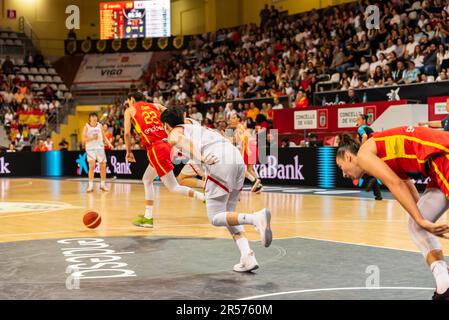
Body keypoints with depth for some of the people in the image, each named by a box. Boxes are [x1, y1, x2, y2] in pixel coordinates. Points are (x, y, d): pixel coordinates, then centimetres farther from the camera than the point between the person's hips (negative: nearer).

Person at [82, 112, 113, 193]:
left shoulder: (100, 126, 7)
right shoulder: (86, 127, -3)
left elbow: (103, 136, 15)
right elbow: (84, 139, -7)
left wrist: (109, 143, -1)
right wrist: (92, 138, -22)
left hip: (100, 148, 4)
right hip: (90, 149, -4)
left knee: (103, 166, 3)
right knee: (92, 166, -14)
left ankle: (102, 184, 18)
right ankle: (90, 186, -10)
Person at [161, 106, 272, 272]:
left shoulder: (174, 133, 18)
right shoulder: (197, 127, 38)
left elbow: (185, 142, -6)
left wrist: (201, 158, -23)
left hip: (220, 163, -7)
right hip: (238, 158, 7)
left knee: (216, 218, 0)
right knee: (228, 214, 17)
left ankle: (256, 218, -25)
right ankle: (248, 257, 2)